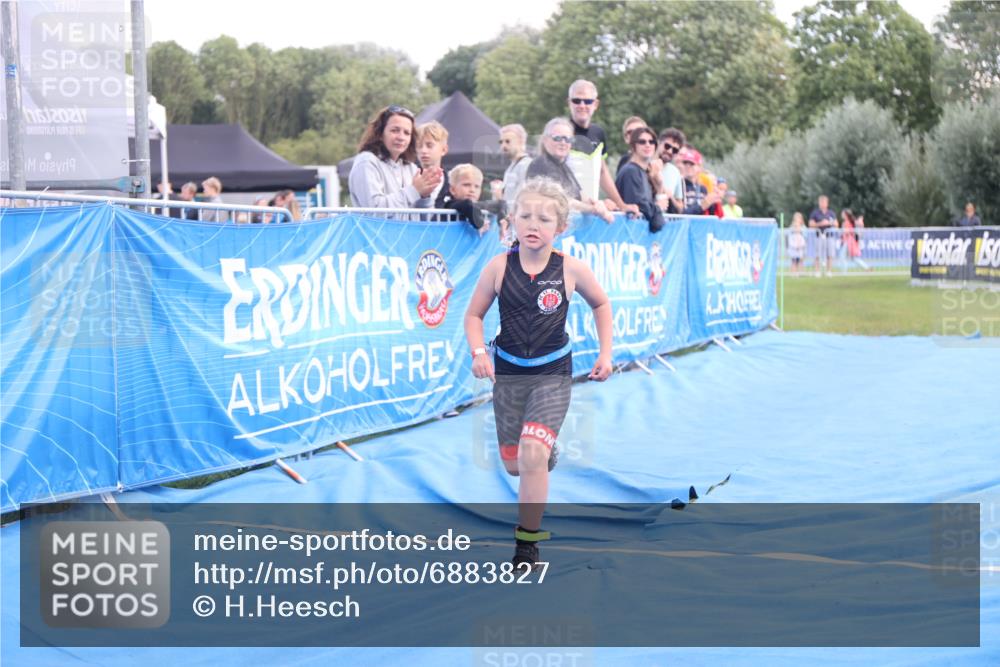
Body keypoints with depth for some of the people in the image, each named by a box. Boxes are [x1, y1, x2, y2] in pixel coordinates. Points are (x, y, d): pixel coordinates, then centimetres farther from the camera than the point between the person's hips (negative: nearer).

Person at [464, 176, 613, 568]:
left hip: (553, 374, -2)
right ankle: (547, 453, 49)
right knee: (513, 464, 10)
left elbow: (601, 305, 9)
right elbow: (474, 315, 2)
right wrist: (478, 352, -14)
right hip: (508, 373, 3)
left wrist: (605, 353, 4)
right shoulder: (499, 267, -9)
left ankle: (527, 544, -8)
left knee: (532, 453, -22)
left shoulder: (570, 269, -10)